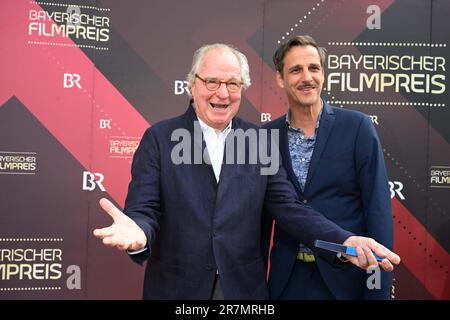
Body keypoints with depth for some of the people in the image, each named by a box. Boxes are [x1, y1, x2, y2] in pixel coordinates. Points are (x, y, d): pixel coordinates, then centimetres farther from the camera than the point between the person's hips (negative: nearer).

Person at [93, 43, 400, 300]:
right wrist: (138, 231, -33)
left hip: (245, 288, 2)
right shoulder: (159, 138, -4)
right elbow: (145, 209, -8)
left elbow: (289, 207, -3)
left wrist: (345, 241, -19)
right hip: (176, 288, -1)